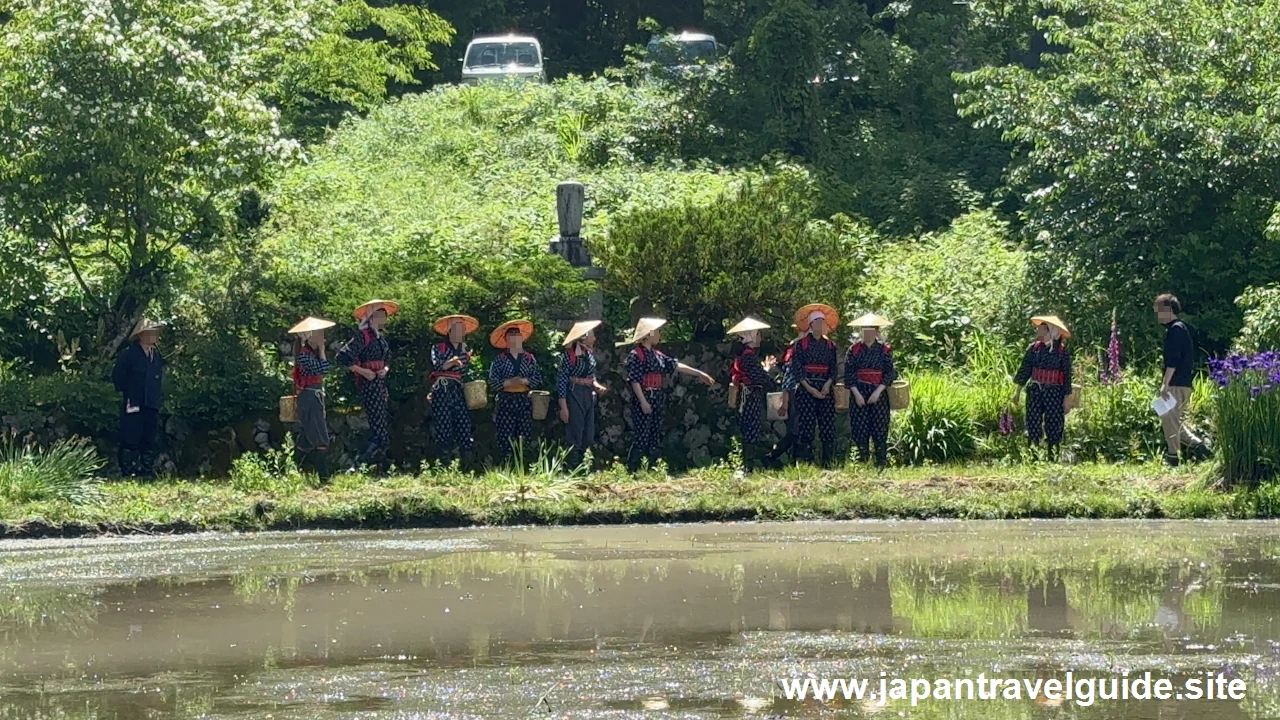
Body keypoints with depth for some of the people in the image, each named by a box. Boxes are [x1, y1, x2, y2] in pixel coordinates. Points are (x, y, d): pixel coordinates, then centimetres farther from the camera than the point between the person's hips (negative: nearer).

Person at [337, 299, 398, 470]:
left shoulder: (380, 337, 15)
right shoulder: (362, 336, -12)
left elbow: (387, 360, 27)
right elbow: (343, 357, -19)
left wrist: (385, 369, 4)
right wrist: (363, 371, -16)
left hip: (380, 384, 9)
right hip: (368, 385, -9)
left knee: (384, 428, 10)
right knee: (379, 430, -15)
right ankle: (356, 465, -14)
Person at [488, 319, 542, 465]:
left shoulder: (529, 358, 10)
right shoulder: (500, 360, 3)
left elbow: (538, 378, 4)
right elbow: (492, 382, -5)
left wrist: (525, 381, -11)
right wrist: (508, 383, -16)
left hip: (524, 401, 3)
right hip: (505, 401, -2)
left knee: (524, 435, 1)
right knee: (505, 437, -7)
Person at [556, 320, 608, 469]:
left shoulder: (589, 354, 8)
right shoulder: (569, 355, -13)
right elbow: (561, 381, -13)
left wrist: (596, 386, -2)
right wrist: (563, 407, -16)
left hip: (588, 396, 7)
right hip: (574, 396, -7)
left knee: (588, 438, 9)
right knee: (574, 439, -5)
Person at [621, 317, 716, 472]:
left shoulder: (657, 355, 15)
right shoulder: (636, 355, -10)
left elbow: (675, 366, 18)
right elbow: (634, 380, -15)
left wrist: (699, 374, 17)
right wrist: (643, 401, -20)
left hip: (657, 400, 9)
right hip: (642, 400, -9)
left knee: (655, 436, 9)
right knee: (642, 436, -11)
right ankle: (631, 470, -8)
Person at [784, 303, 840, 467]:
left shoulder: (830, 346, 14)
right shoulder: (800, 344, 3)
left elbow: (833, 369, 11)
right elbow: (796, 369, -3)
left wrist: (828, 385, -8)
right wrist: (810, 389, -12)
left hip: (825, 390, 3)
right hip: (805, 390, -3)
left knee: (828, 427, -3)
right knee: (805, 428, -7)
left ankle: (828, 463, 0)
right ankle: (804, 464, -6)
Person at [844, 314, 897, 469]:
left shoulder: (884, 349, 5)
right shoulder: (854, 349, 5)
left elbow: (889, 373, 0)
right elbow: (848, 373, 1)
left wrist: (878, 391, -11)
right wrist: (856, 394, -9)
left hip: (879, 393, -1)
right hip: (859, 393, 1)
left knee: (880, 428, -2)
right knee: (860, 428, -2)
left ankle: (882, 464, 1)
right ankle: (862, 461, 2)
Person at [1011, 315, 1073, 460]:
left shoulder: (1063, 351, -3)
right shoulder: (1034, 348, 5)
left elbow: (1067, 376, -1)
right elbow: (1024, 370, 10)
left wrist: (1066, 399, -3)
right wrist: (1017, 392, 8)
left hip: (1054, 393, -3)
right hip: (1035, 391, 3)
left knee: (1054, 427, -1)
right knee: (1033, 425, 0)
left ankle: (1053, 458, 4)